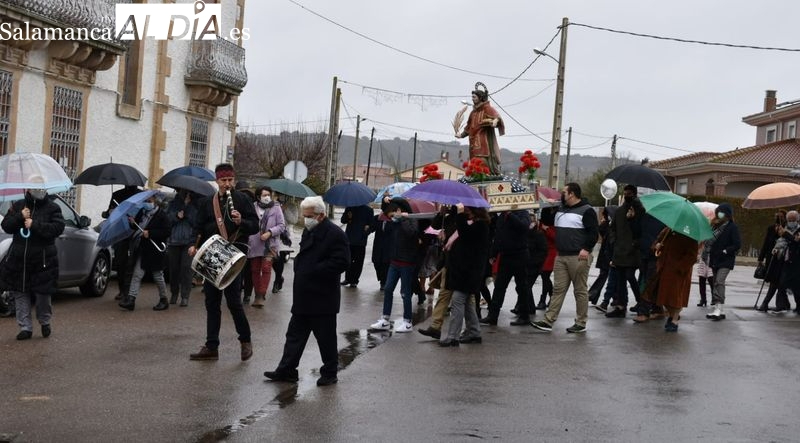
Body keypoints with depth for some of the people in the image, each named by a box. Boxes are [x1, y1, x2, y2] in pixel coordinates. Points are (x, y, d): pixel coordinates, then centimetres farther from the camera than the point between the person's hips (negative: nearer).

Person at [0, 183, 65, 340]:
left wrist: (34, 225, -21)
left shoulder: (52, 208, -2)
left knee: (43, 294, 2)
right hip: (18, 259, 3)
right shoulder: (17, 206, 9)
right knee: (20, 294, 5)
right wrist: (20, 217, -13)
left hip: (42, 261, -3)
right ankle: (25, 327, 13)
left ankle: (45, 322, 26)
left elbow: (58, 227, -14)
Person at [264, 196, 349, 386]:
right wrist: (299, 266, 5)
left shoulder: (334, 234, -15)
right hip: (304, 297, 8)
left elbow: (341, 263, -22)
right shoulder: (309, 231, 12)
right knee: (295, 334, 12)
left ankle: (330, 373, 18)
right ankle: (286, 370, 19)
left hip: (322, 299, -8)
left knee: (326, 338, 5)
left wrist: (313, 271, -20)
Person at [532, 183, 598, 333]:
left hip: (578, 257, -7)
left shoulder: (586, 211, -6)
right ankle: (548, 321, 3)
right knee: (558, 289, 5)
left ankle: (581, 323, 7)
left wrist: (586, 249, -22)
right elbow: (547, 221, 29)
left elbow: (593, 232, -12)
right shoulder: (560, 209, 17)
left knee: (580, 290, 0)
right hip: (561, 256, 7)